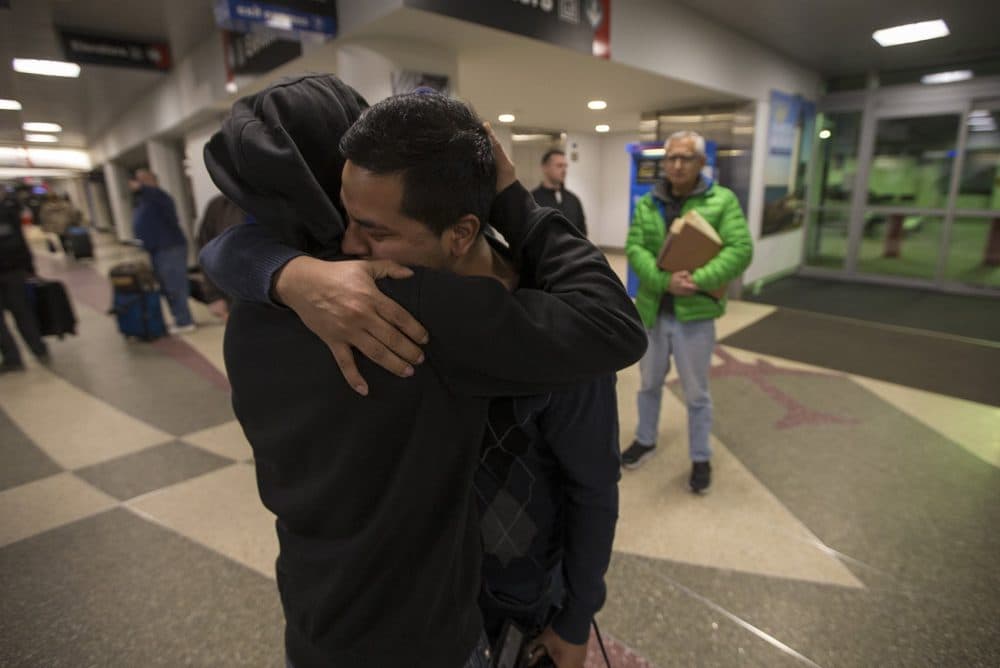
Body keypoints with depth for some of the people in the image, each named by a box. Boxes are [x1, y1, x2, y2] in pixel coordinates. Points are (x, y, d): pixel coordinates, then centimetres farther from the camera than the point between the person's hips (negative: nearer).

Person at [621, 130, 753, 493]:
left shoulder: (722, 200, -5)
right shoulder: (646, 204, 4)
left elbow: (740, 251, -13)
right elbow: (634, 249, -7)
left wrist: (698, 280, -25)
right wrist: (664, 280, -23)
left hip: (695, 315, -3)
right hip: (652, 311, 3)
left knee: (696, 393, 10)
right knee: (649, 383, 19)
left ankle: (701, 459, 30)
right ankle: (645, 440, 41)